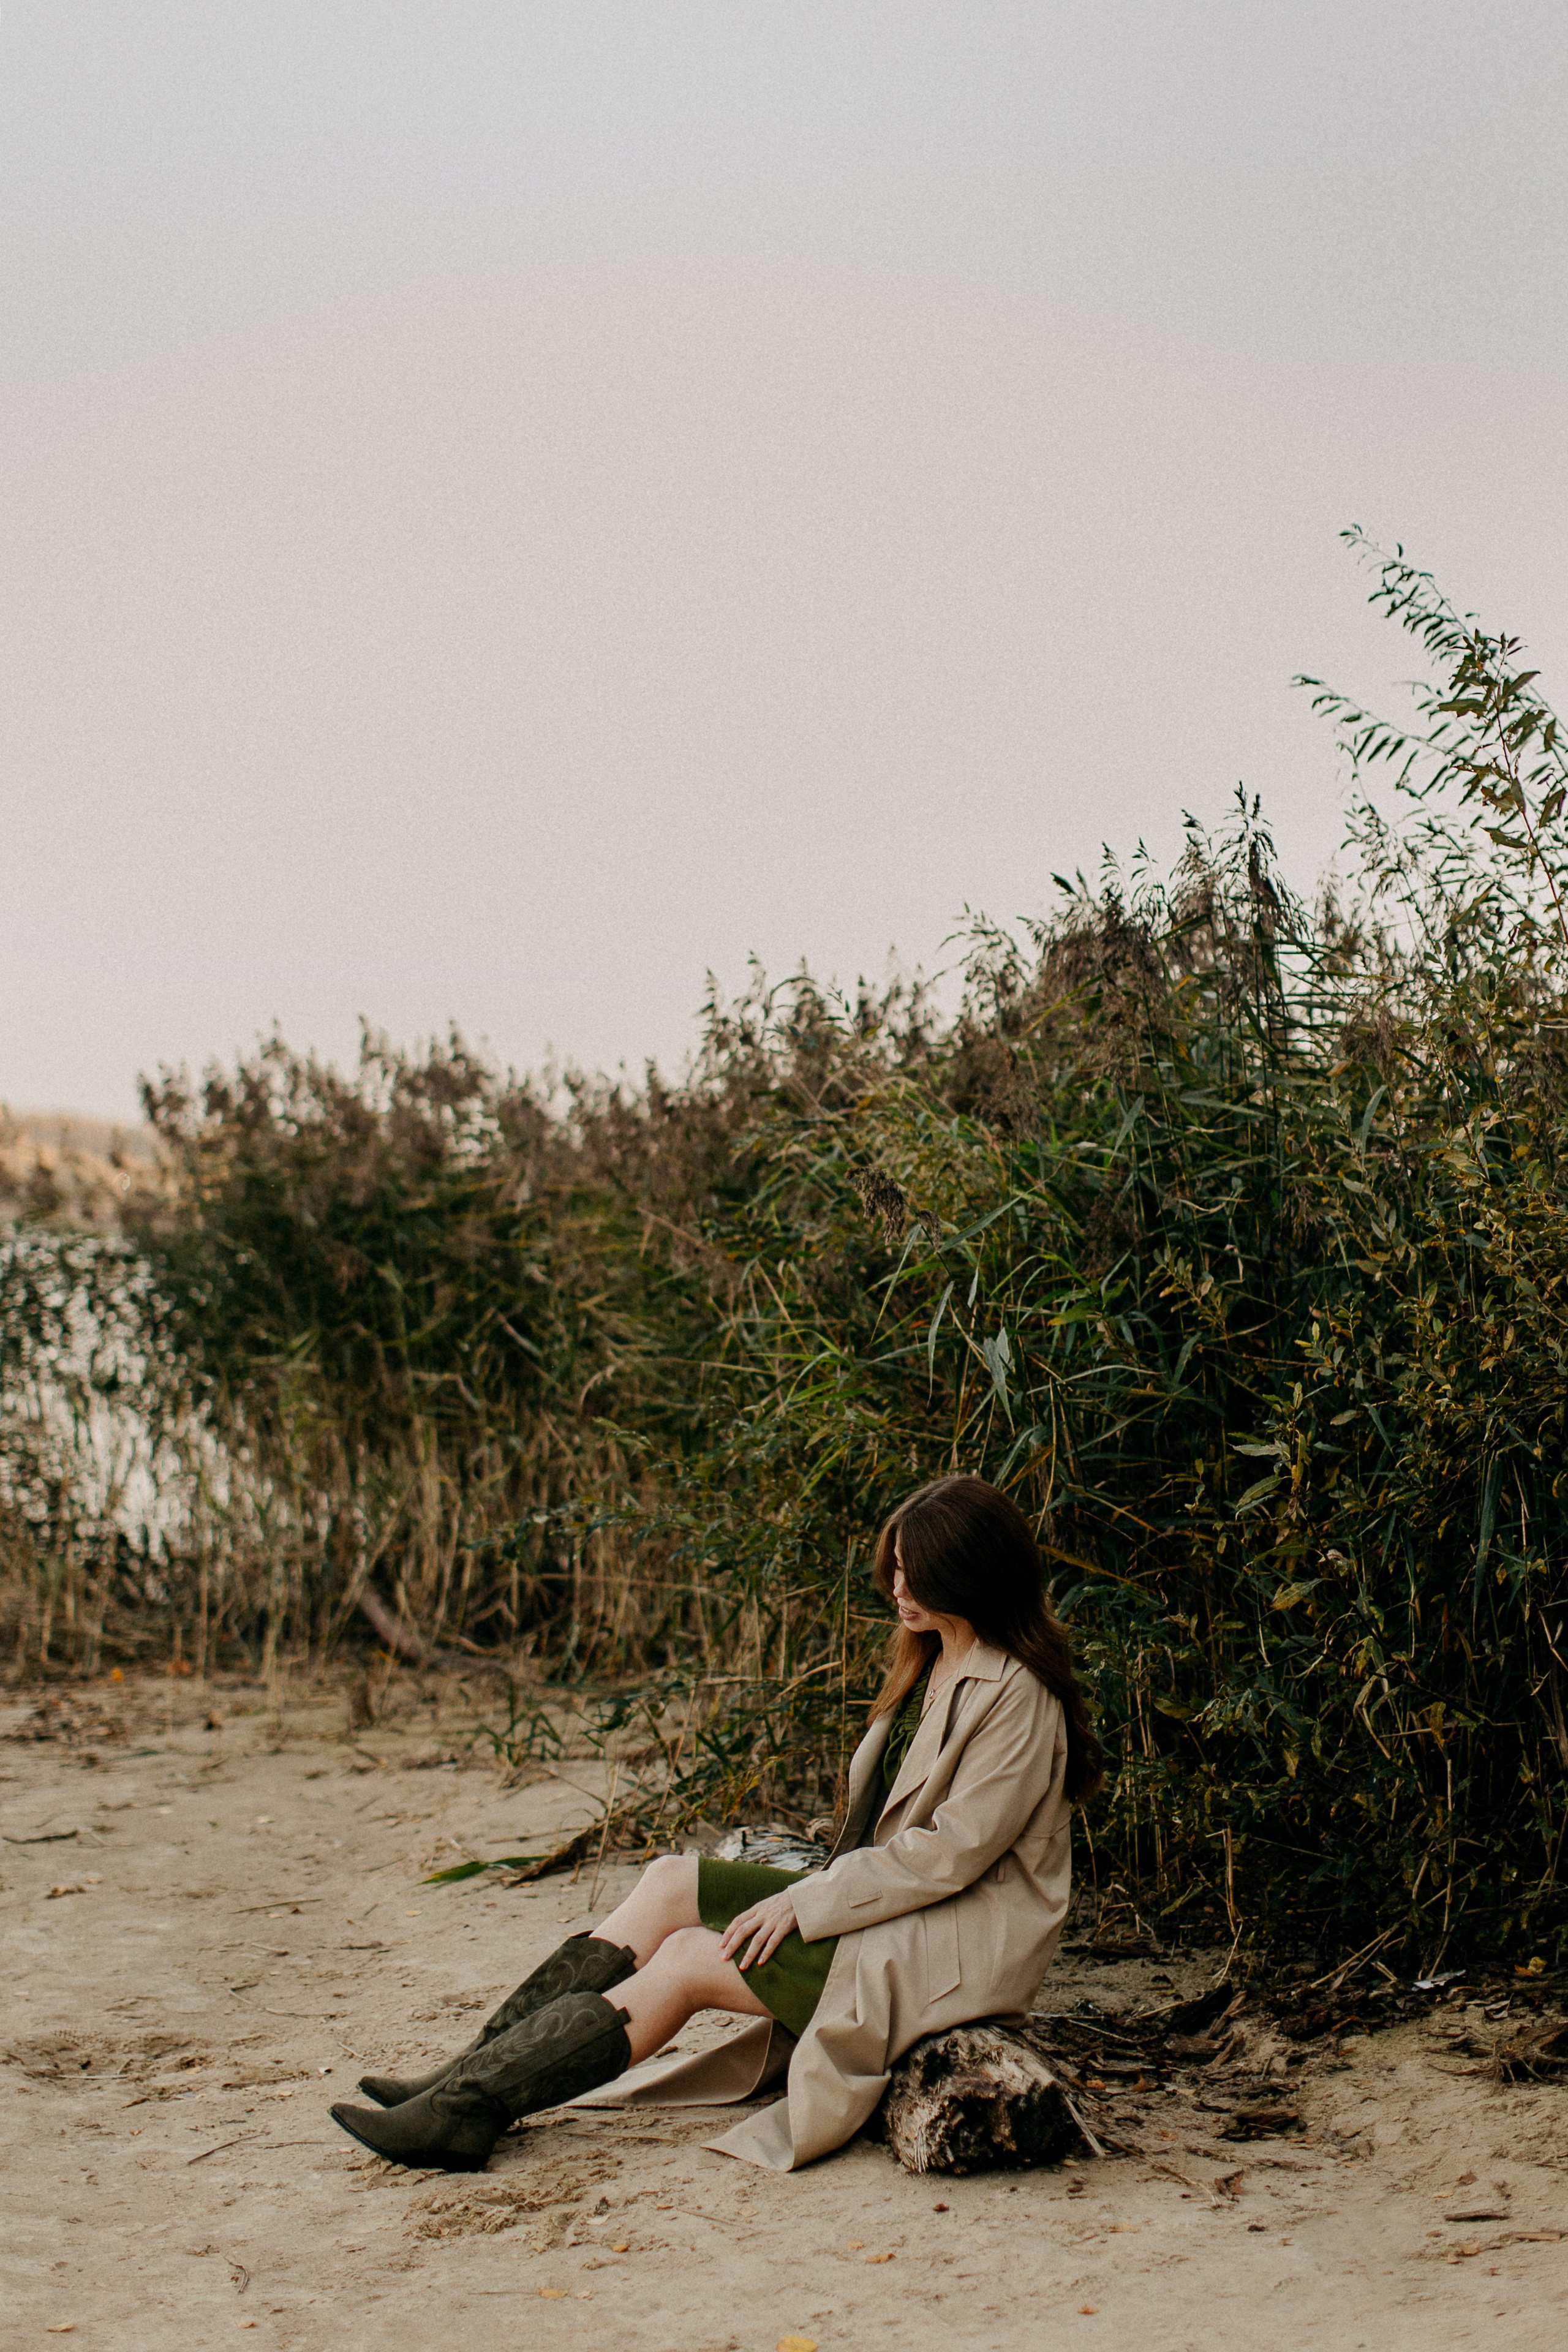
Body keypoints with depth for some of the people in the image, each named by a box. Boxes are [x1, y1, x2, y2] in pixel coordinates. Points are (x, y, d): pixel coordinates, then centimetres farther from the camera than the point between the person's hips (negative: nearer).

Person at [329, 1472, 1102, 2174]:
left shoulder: (1016, 1696, -17)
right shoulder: (930, 1662, 12)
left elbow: (953, 1851, -20)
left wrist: (808, 1903, -18)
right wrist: (817, 1890, -1)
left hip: (964, 1944, -9)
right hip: (886, 1901, 9)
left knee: (687, 1959, -16)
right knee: (672, 1884, -4)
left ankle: (472, 2104, -14)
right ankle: (471, 2078, -8)